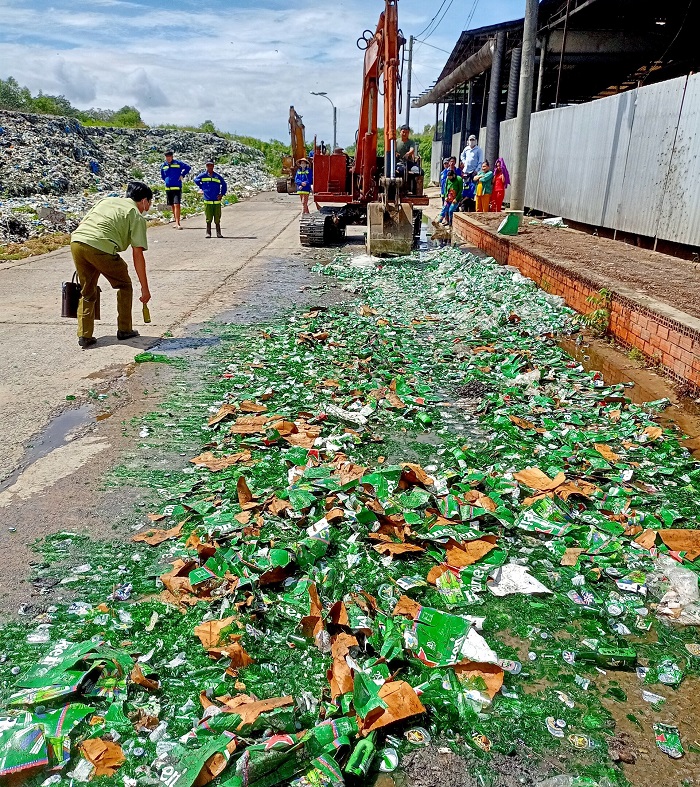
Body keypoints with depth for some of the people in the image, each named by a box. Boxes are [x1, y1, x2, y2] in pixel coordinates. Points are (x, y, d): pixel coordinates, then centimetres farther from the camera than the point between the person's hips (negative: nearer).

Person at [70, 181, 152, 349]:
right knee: (124, 285, 18)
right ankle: (124, 330, 23)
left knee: (87, 292, 21)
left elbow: (81, 225, 23)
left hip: (76, 242, 6)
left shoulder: (106, 200, 27)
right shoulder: (137, 216, 8)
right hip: (101, 248, -6)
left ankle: (84, 335, 16)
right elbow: (137, 255, 1)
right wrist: (145, 288, 3)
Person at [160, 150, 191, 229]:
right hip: (168, 188, 5)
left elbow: (188, 167, 5)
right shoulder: (163, 165, 10)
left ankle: (177, 223, -19)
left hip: (177, 188, -5)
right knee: (172, 206, 10)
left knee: (177, 205, -16)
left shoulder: (178, 163, -2)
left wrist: (182, 175, 0)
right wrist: (167, 180, 15)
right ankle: (176, 222, 19)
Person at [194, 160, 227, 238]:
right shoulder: (202, 175, 3)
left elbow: (224, 185, 16)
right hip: (207, 201, 0)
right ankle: (208, 233, 8)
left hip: (217, 201, 1)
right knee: (208, 219, 1)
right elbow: (196, 180, 21)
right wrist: (201, 188, 16)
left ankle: (218, 233, 11)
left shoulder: (218, 176, 4)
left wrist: (222, 194, 6)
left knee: (217, 219, 4)